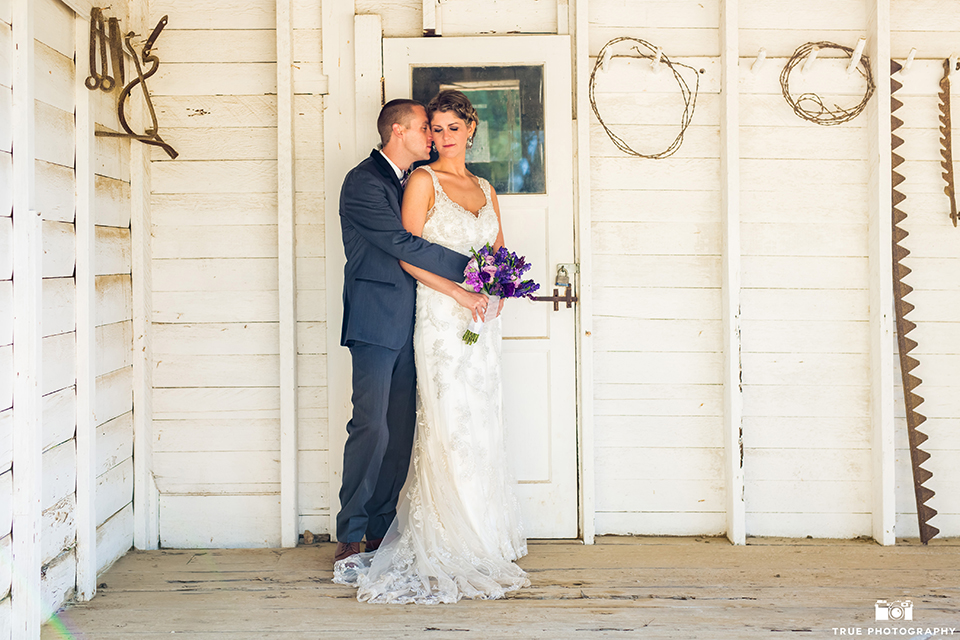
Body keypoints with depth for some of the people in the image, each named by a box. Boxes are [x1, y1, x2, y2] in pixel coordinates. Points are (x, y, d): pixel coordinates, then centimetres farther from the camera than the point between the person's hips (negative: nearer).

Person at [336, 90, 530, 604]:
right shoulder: (423, 181, -2)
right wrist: (458, 291, -17)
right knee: (448, 425, -8)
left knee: (480, 426, 8)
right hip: (441, 315, -6)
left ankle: (480, 545, 16)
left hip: (482, 317, 6)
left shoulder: (485, 189, 17)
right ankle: (448, 549, -2)